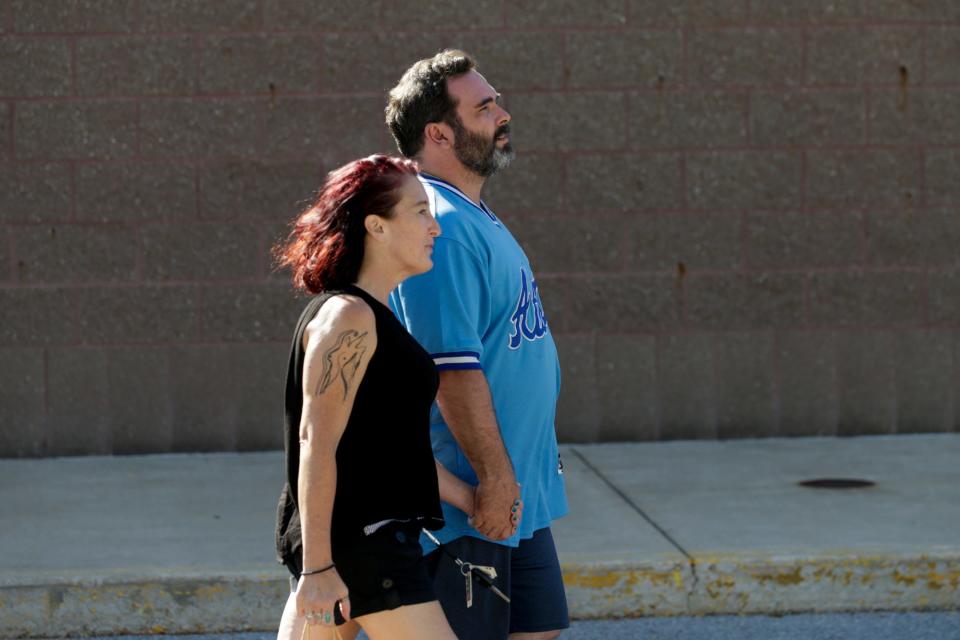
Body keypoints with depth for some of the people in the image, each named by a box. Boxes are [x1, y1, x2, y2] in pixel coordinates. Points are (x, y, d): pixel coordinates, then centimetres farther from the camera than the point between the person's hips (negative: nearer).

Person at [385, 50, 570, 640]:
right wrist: (496, 476, -23)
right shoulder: (440, 226, -18)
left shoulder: (475, 219, 16)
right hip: (470, 503, -10)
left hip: (518, 492, 10)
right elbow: (452, 369, -24)